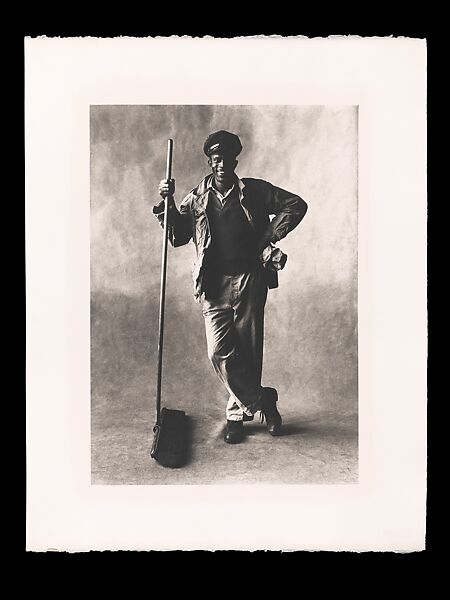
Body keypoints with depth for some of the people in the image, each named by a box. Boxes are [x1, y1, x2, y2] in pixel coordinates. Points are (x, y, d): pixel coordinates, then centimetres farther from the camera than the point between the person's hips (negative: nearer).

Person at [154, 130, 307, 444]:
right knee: (220, 351, -9)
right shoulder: (196, 198, 13)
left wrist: (269, 236, 0)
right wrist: (168, 204, -3)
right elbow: (178, 237, 10)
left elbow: (296, 205, 8)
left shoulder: (254, 191, 8)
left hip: (250, 279, -1)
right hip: (214, 284, 1)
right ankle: (262, 399, 7)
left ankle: (239, 412, 19)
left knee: (247, 350, 3)